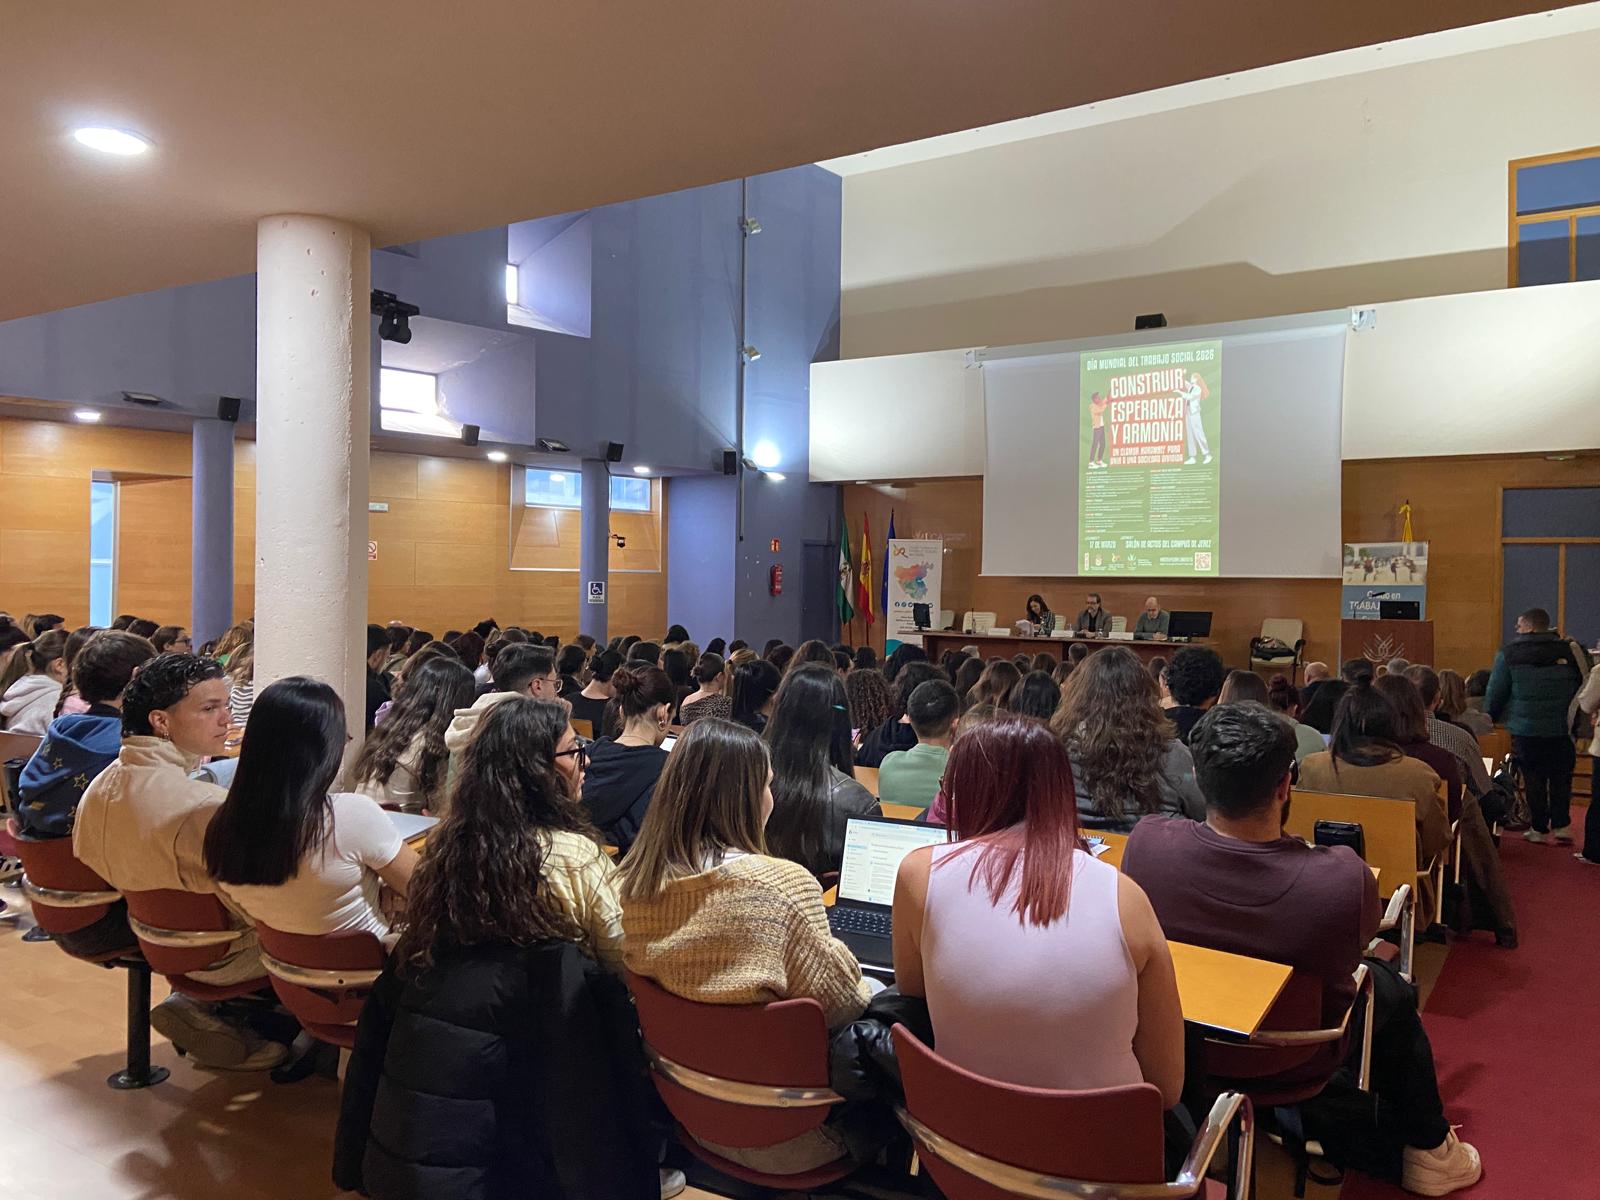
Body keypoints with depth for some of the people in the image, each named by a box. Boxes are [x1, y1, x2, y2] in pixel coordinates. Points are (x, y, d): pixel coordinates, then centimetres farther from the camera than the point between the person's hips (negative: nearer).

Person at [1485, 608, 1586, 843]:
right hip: (1562, 729, 2)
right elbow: (1582, 684, 6)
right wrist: (1576, 722, 14)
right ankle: (1561, 825, 11)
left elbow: (1495, 692, -4)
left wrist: (1489, 718, 10)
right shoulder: (1568, 650, 0)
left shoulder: (1509, 654, -6)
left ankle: (1539, 829, 12)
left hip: (1526, 729, -2)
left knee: (1534, 780, 8)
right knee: (1561, 778, 14)